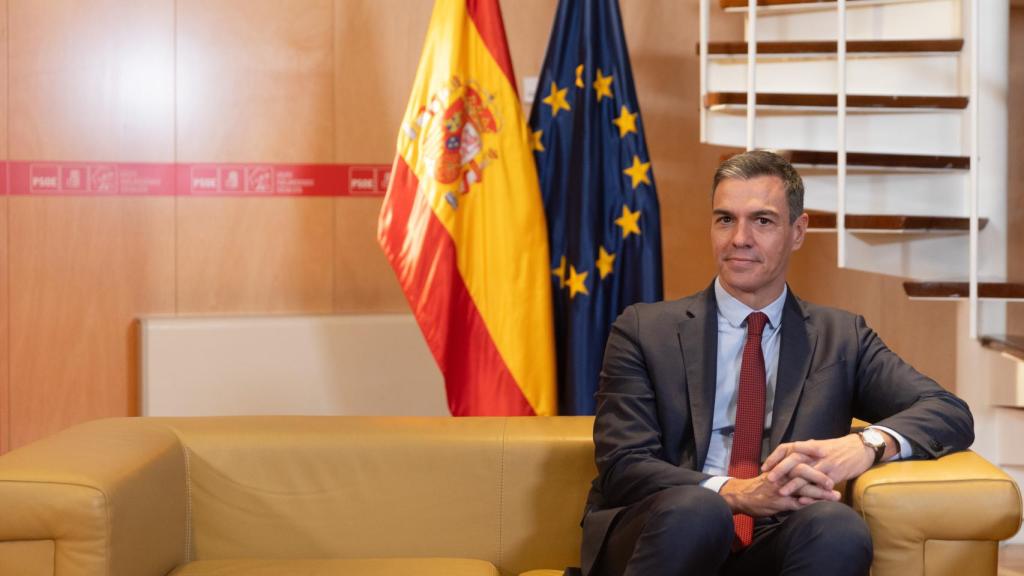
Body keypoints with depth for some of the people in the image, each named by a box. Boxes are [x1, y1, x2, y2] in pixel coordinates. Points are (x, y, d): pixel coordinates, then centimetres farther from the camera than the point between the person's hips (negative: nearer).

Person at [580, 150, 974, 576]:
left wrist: (868, 443, -18)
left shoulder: (841, 338, 15)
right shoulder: (644, 330, 8)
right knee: (696, 507, -35)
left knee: (838, 526, -32)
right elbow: (622, 466, -2)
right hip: (658, 534, -1)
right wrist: (733, 493, -22)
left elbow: (951, 413, 5)